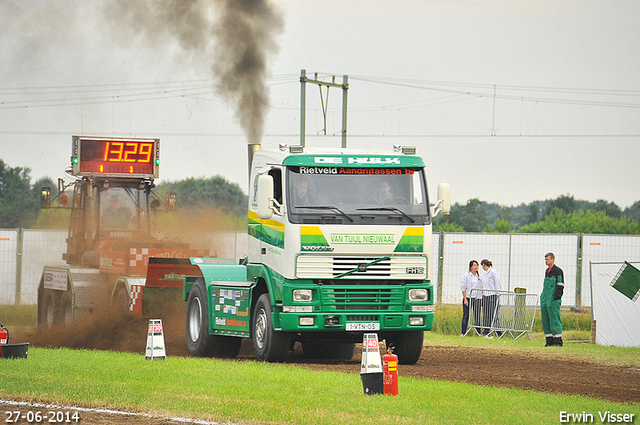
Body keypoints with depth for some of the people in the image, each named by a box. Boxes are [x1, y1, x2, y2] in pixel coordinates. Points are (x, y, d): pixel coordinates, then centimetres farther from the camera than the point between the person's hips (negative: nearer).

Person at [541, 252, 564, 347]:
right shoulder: (547, 272, 20)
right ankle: (549, 341, 10)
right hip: (545, 300, 9)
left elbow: (560, 286, -10)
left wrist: (556, 297, -17)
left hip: (553, 300, -9)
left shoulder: (558, 271, -6)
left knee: (554, 319, -10)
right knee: (545, 320, 6)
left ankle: (558, 341, -8)